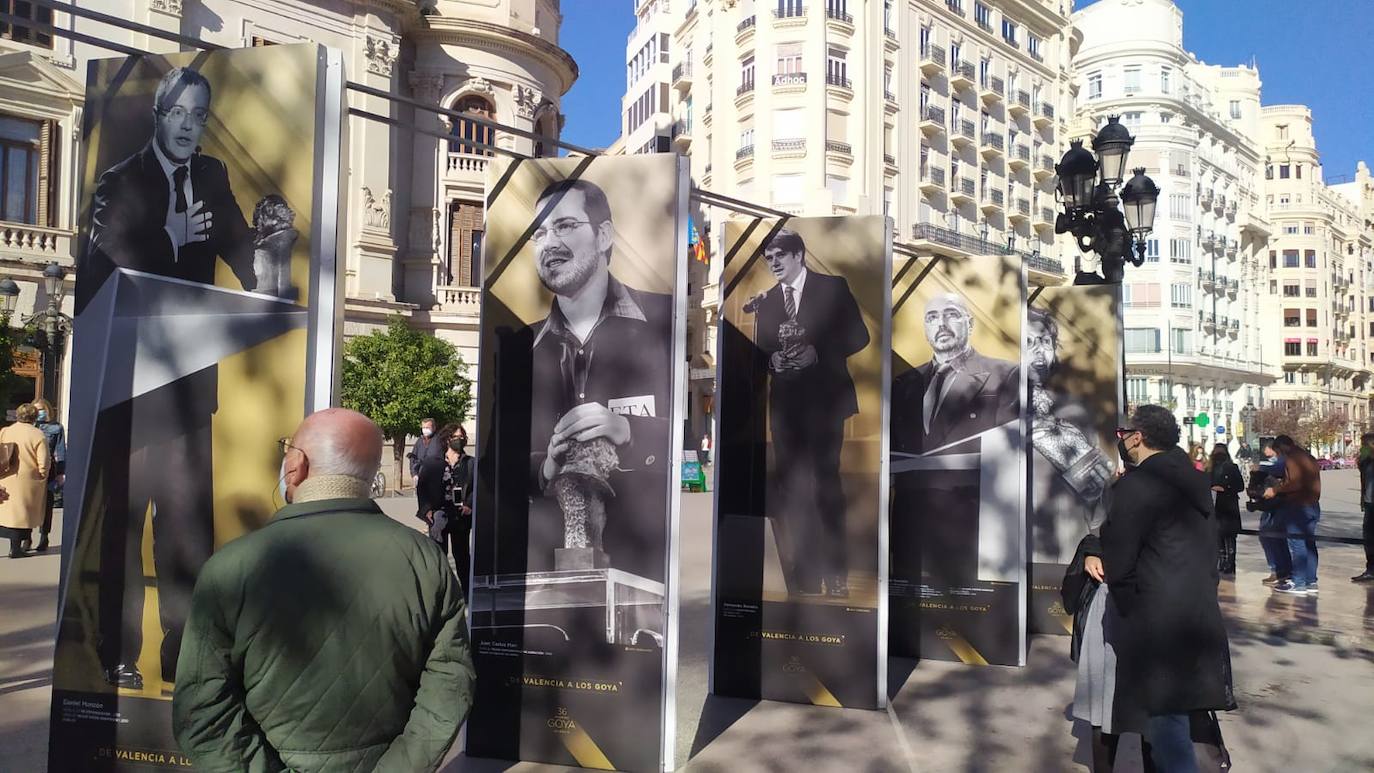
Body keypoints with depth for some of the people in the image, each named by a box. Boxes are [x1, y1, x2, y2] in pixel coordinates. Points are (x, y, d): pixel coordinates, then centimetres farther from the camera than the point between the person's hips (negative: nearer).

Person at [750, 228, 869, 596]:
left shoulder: (833, 287, 3)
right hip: (785, 401, 4)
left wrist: (817, 352, -15)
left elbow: (858, 335, -2)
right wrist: (772, 361, -6)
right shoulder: (767, 301, 15)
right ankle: (804, 579, 9)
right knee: (791, 488, 1)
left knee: (825, 480, -6)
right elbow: (761, 350, 17)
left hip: (824, 397, -4)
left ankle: (836, 575, 7)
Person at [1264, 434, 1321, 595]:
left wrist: (1275, 490, -12)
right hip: (1313, 505, 9)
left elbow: (1294, 483, -22)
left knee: (1296, 543, -5)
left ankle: (1298, 584, -4)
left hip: (1298, 506, -9)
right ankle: (1311, 582, 14)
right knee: (1309, 543, 12)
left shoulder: (1292, 458, -12)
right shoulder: (1308, 457, 17)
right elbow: (1310, 482, 16)